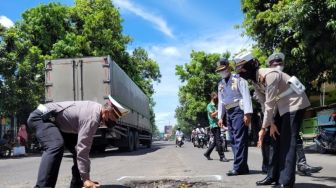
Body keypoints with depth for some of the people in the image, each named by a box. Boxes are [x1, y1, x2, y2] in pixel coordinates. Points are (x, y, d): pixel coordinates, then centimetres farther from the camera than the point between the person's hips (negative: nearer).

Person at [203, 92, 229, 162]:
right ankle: (222, 157, -9)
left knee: (215, 141, 11)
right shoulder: (209, 105, -6)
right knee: (219, 141, -11)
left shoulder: (215, 106, 21)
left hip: (217, 125, 9)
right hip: (214, 125, -9)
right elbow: (212, 115, -17)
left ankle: (207, 153, 21)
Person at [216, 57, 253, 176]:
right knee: (233, 140, 7)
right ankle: (242, 166, 13)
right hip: (228, 113, 8)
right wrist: (220, 117, 14)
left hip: (239, 110, -8)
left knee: (240, 138, -10)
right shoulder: (220, 84, 18)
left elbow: (246, 96, -12)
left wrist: (247, 113, -20)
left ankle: (238, 167, -10)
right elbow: (221, 101, 20)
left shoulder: (238, 79, -3)